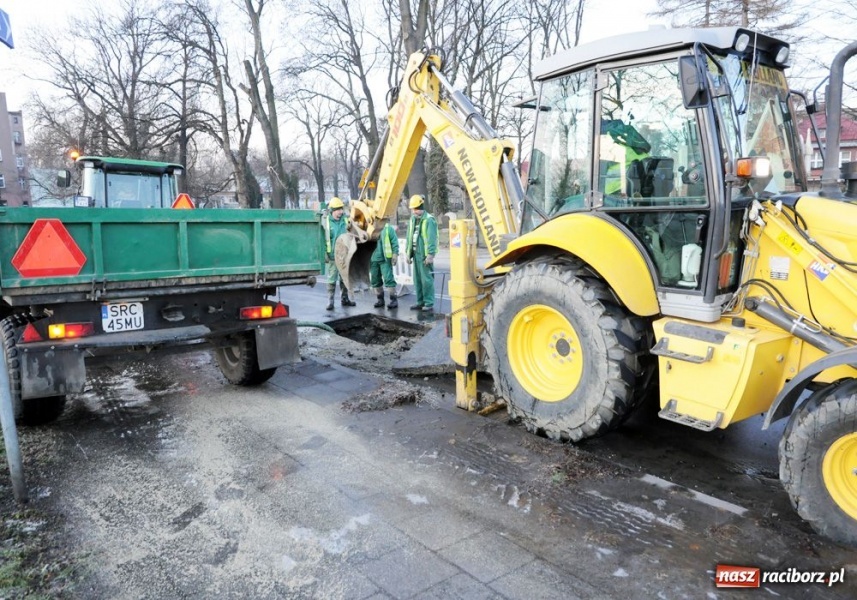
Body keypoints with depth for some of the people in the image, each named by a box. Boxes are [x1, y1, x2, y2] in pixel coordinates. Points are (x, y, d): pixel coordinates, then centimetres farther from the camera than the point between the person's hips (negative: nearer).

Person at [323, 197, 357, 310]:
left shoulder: (345, 220, 2)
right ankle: (330, 301, 6)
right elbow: (323, 238, -4)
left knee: (344, 278, 13)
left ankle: (345, 299, 24)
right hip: (333, 255, -3)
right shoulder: (326, 222, -6)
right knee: (332, 279, 0)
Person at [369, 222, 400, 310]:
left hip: (385, 259, -5)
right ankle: (380, 299, 20)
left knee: (388, 279, -10)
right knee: (375, 280, 8)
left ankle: (393, 300, -4)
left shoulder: (388, 228, -1)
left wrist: (395, 254, -10)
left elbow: (394, 242, -3)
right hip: (373, 259, 5)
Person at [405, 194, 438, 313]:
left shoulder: (429, 220, -11)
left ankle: (429, 303, -2)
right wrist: (408, 253, 16)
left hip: (425, 255, -8)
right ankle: (420, 302, 20)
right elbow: (409, 237, 20)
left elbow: (431, 239, -16)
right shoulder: (412, 220, 15)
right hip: (416, 253, 8)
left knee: (426, 280, -7)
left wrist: (430, 255, -19)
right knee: (417, 280, 12)